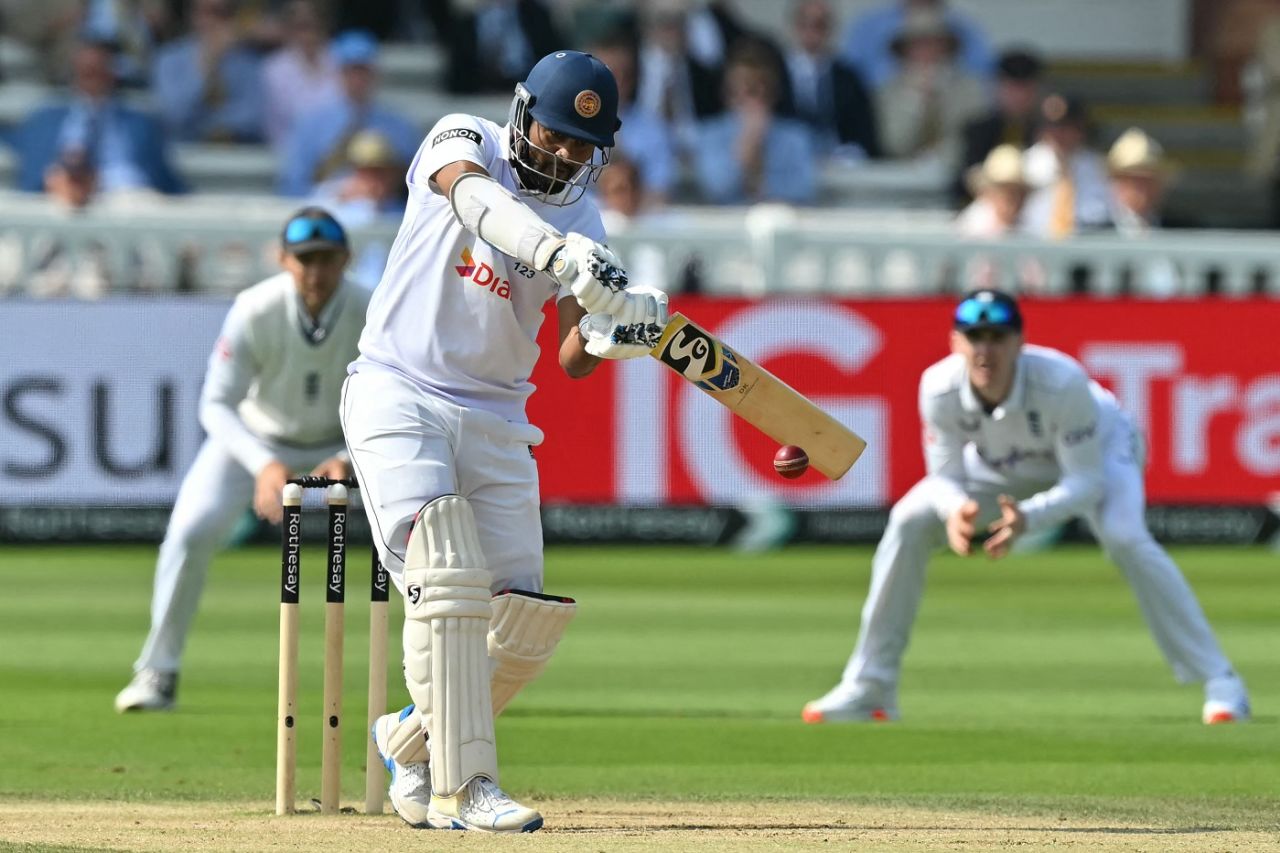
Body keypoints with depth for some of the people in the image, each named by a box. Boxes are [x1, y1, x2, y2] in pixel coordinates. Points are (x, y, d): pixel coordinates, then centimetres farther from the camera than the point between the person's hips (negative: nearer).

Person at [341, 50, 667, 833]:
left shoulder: (583, 222, 2)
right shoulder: (464, 143, -5)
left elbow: (573, 361, -7)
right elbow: (476, 197, -30)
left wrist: (610, 334, -30)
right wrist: (560, 253, -48)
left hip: (496, 420, 4)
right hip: (399, 397, -4)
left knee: (524, 626, 0)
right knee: (446, 583, -20)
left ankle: (415, 737, 25)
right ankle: (462, 789, -21)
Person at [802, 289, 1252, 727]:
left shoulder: (1062, 382, -41)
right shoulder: (940, 388, -32)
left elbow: (1086, 482, -36)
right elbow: (945, 475, -22)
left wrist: (1029, 518, -54)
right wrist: (956, 510, -46)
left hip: (1098, 448, -4)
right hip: (1005, 467, 4)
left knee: (1125, 538, -32)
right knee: (909, 523, -13)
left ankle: (1219, 683, -26)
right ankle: (869, 689, -1)